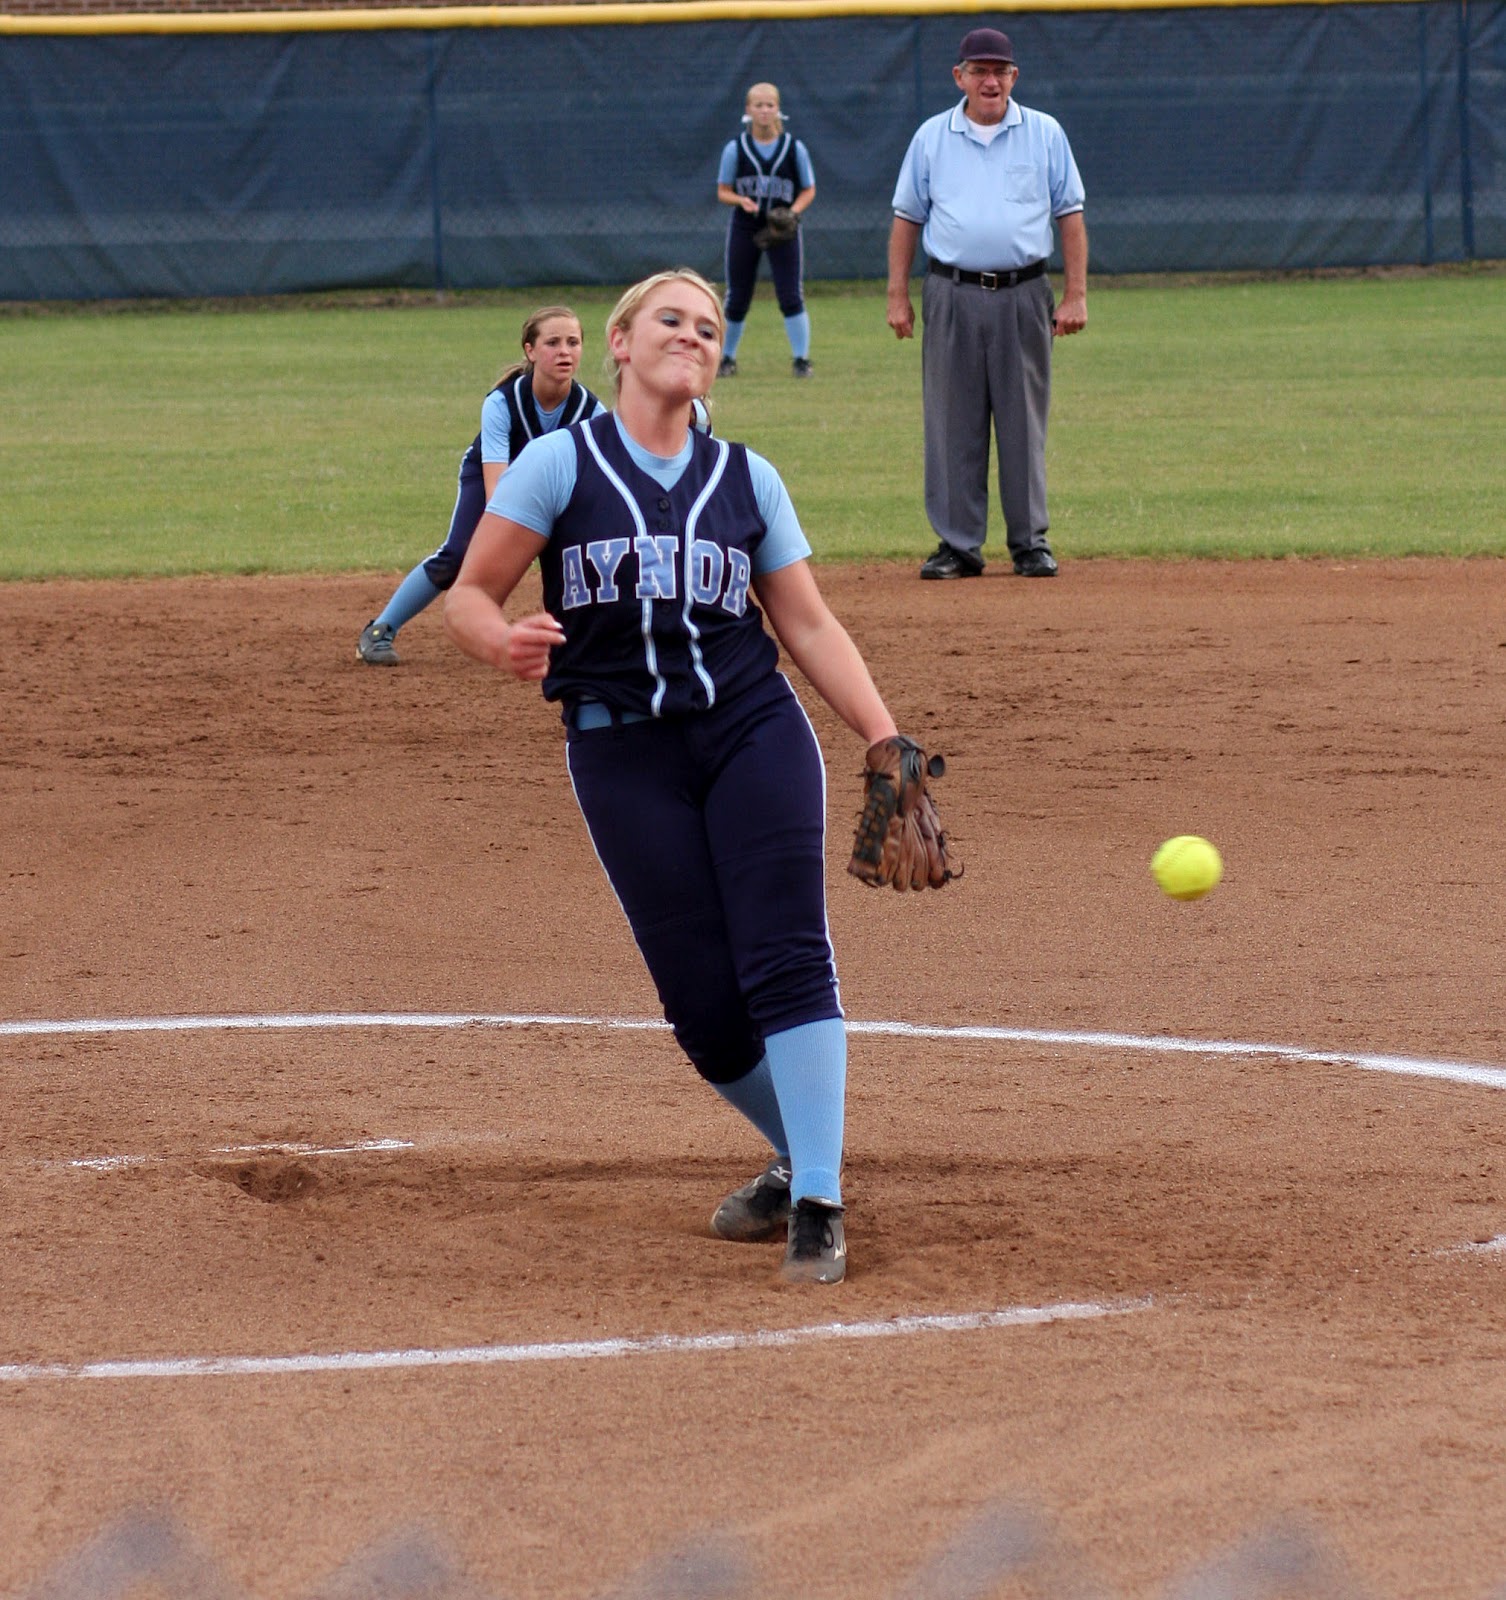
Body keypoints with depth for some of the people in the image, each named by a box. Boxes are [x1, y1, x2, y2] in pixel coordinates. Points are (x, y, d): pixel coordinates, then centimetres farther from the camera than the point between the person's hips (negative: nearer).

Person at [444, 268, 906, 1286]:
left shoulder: (746, 479, 9)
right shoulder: (561, 465, 1)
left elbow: (810, 626, 11)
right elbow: (470, 596, -1)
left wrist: (887, 742, 0)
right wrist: (505, 643, -25)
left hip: (754, 731, 1)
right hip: (621, 752, -1)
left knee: (786, 959, -14)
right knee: (703, 999, -5)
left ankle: (819, 1203, -13)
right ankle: (801, 1160, 19)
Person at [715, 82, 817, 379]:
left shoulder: (794, 148, -1)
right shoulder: (735, 148, -1)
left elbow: (808, 190, 5)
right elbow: (723, 192, 3)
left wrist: (793, 211, -14)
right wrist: (742, 201, -18)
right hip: (744, 229, 1)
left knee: (791, 296, -9)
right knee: (737, 299, 6)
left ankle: (801, 359, -1)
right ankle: (727, 358, 21)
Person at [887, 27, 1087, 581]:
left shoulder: (1045, 134, 6)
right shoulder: (931, 137, 8)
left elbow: (1070, 216, 6)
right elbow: (907, 218, 11)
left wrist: (1075, 295, -2)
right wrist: (898, 296, 4)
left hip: (1022, 295, 0)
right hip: (952, 296, 0)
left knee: (1024, 422, 2)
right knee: (953, 424, 0)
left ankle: (1030, 542, 9)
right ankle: (958, 545, 5)